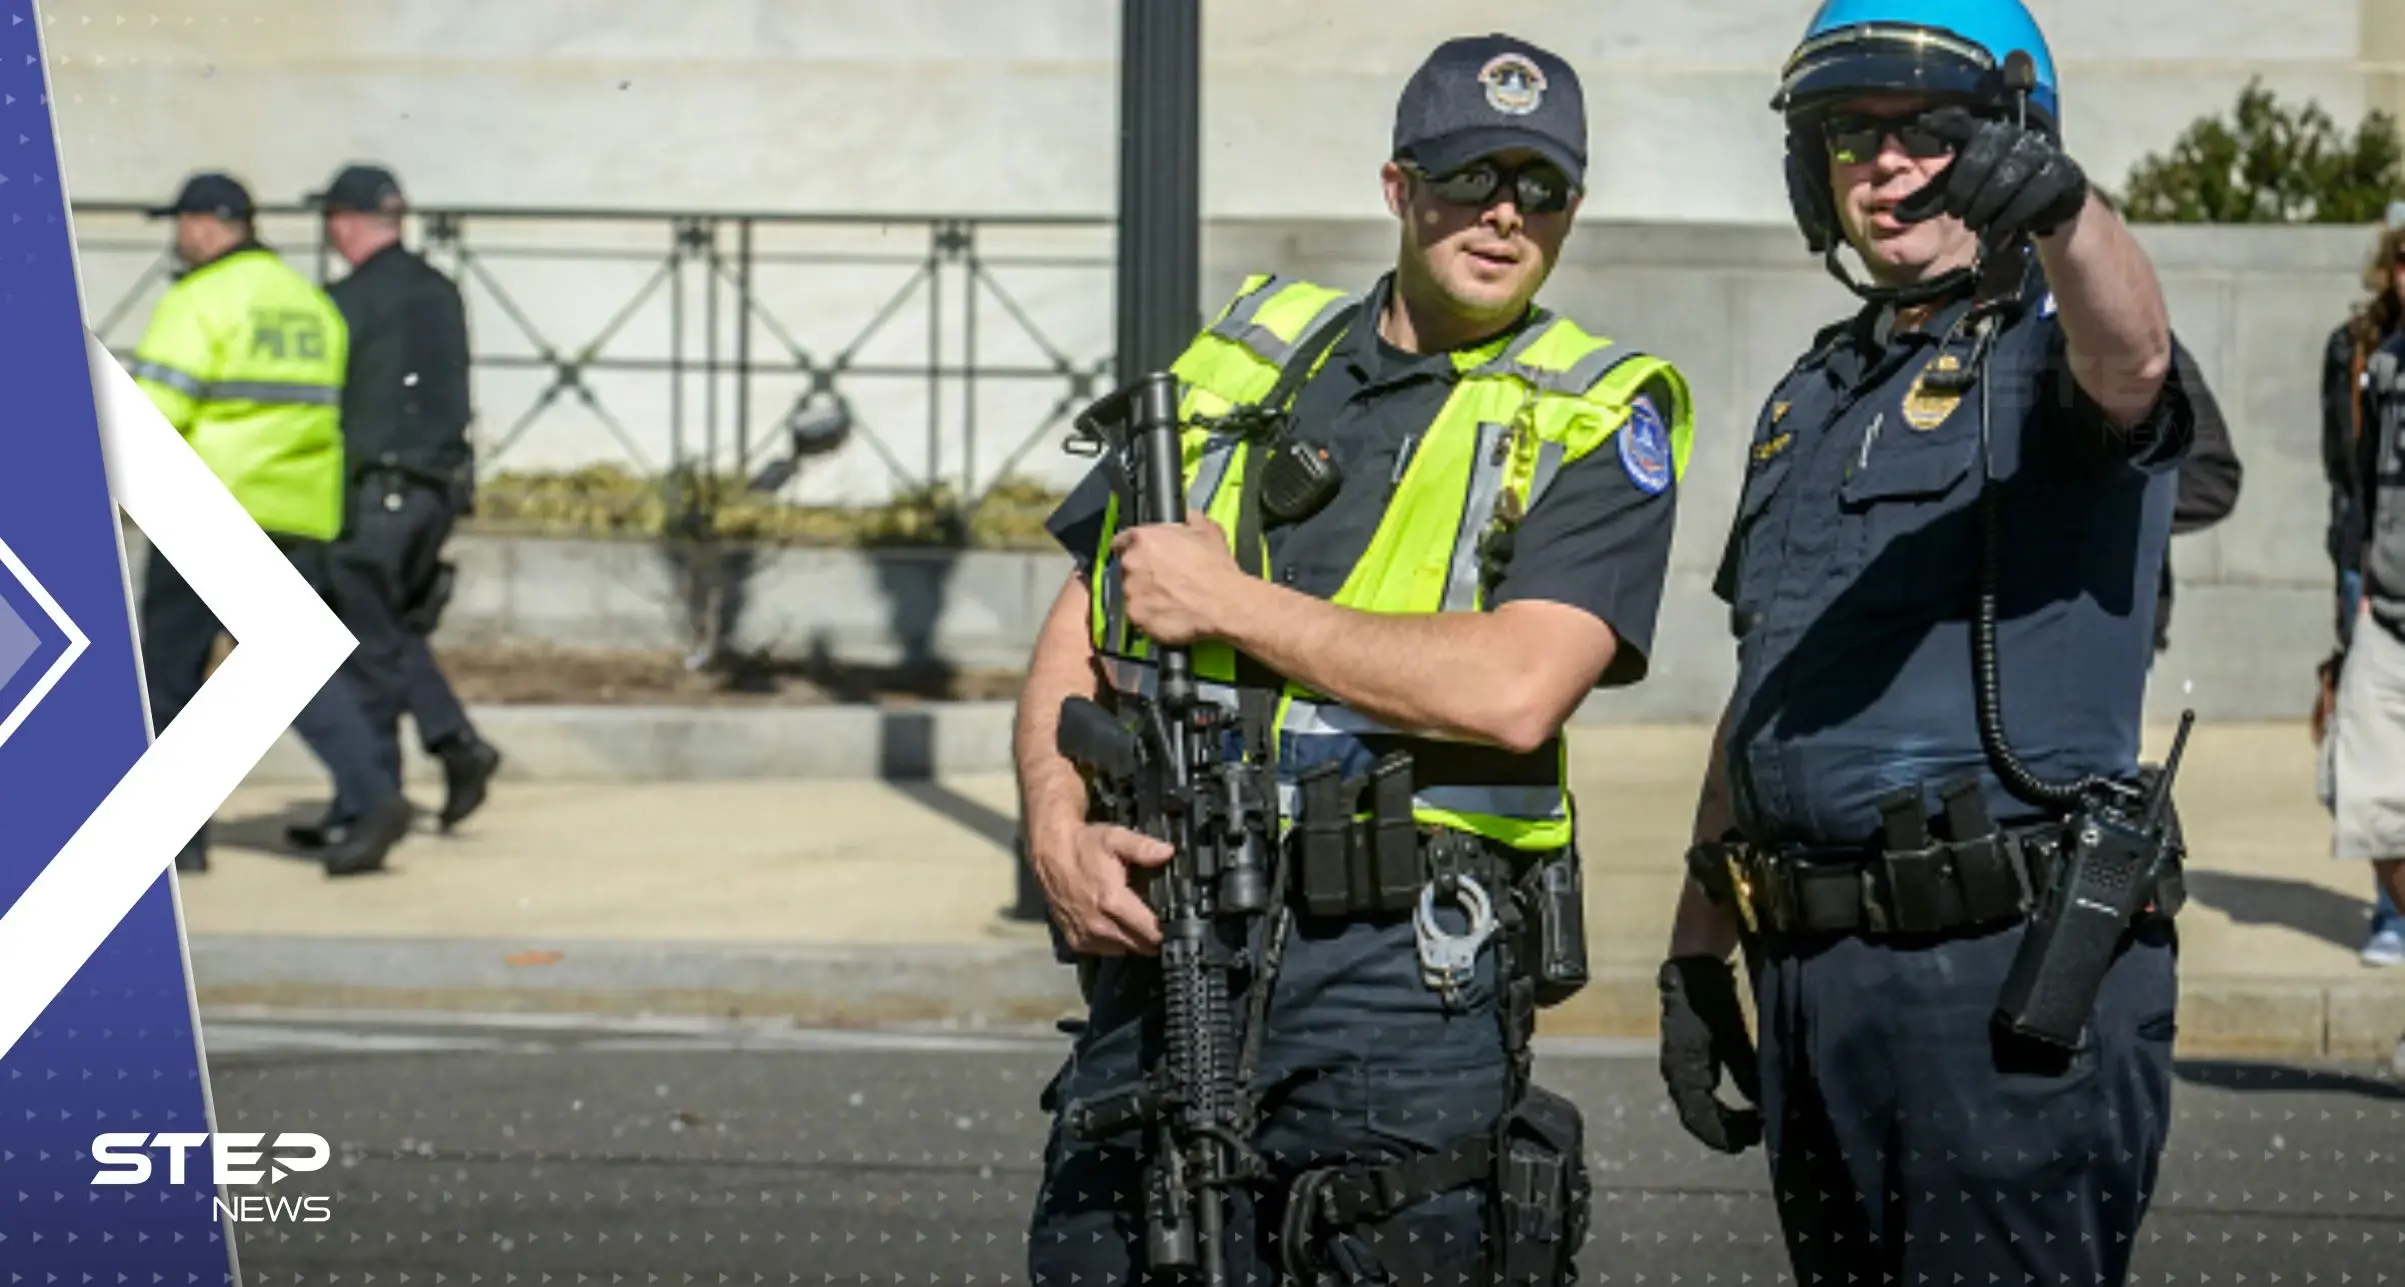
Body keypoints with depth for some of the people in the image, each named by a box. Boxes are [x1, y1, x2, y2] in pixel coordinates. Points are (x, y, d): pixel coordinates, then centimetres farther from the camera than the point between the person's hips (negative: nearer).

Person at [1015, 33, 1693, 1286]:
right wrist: (1057, 831, -3)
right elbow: (1076, 633, 16)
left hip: (1407, 975, -3)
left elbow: (1513, 691, -14)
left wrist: (1232, 606, -8)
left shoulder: (1596, 422, 2)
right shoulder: (1244, 359, 15)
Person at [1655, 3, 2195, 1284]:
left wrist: (2062, 203, -52)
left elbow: (2129, 357, -31)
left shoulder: (2052, 354, -3)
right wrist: (1695, 954, 19)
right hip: (1810, 970, 7)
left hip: (2016, 982, -7)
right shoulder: (1812, 397, 19)